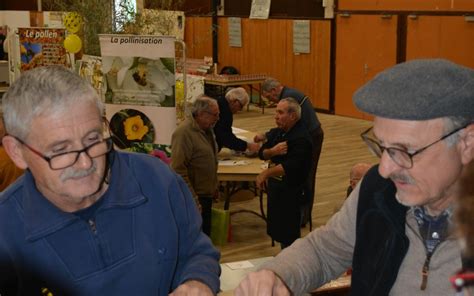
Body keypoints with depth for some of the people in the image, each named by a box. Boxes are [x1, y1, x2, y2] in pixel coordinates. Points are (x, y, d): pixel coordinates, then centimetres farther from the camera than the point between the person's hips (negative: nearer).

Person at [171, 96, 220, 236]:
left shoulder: (206, 129, 8)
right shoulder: (184, 132, -22)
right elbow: (178, 170, -26)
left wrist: (214, 186, 22)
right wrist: (192, 200, -25)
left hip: (206, 194, 9)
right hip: (193, 198, -9)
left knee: (205, 235, 17)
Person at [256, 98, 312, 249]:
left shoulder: (301, 138, -19)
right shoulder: (277, 132, 7)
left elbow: (290, 167, -28)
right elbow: (262, 153, 4)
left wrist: (266, 173, -24)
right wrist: (273, 151, -17)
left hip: (291, 189, -8)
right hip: (275, 184, 8)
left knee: (289, 233, -1)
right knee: (277, 228, 18)